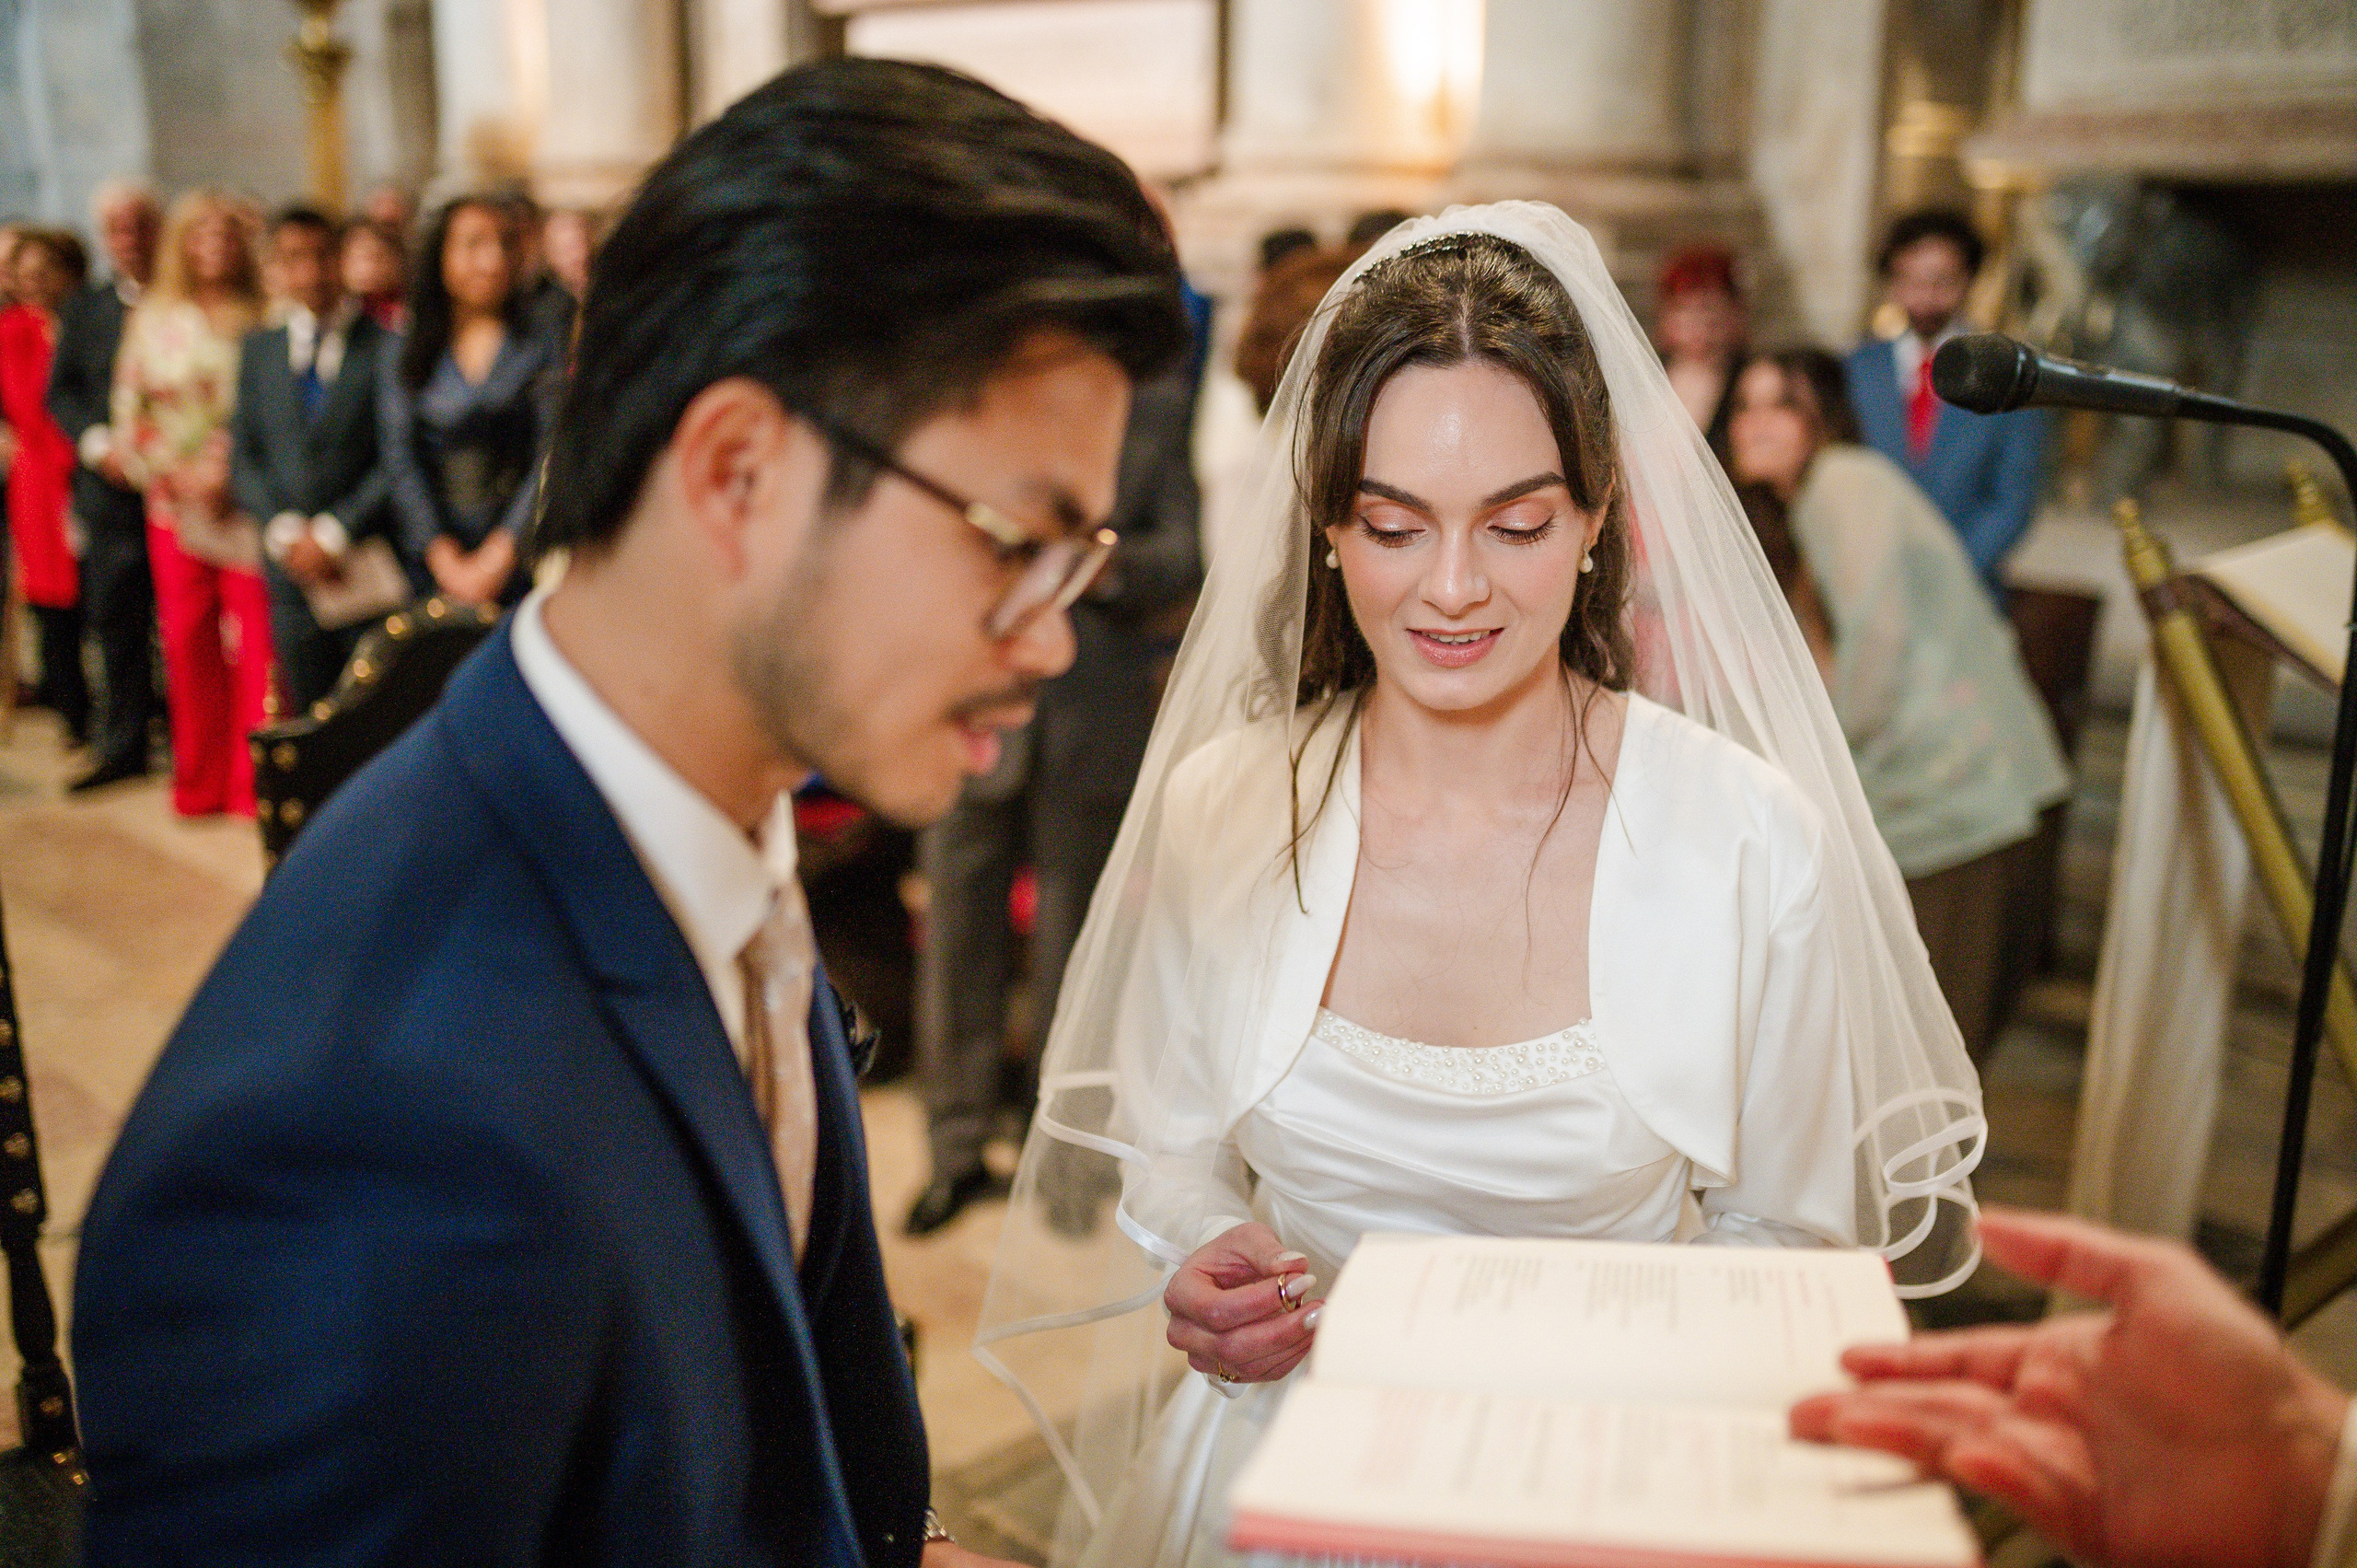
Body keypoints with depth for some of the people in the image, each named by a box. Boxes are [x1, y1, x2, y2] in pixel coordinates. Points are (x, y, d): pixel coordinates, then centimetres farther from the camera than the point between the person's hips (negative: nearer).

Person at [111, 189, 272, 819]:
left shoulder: (260, 318, 3)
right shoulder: (152, 320, 10)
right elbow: (130, 412, 9)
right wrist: (174, 473, -5)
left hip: (246, 501, -2)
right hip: (175, 503, 2)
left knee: (258, 637, -8)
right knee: (187, 640, 4)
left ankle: (260, 781, -2)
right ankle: (199, 783, 15)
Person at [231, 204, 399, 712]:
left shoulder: (389, 349, -2)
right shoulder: (258, 351, 13)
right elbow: (243, 455, 10)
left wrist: (335, 533, -13)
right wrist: (283, 531, -6)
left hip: (368, 568, -4)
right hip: (292, 571, 4)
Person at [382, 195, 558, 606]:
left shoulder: (541, 346, 4)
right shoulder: (405, 357, 9)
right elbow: (402, 464, 3)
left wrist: (501, 553, -12)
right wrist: (443, 556, -9)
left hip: (523, 562, -1)